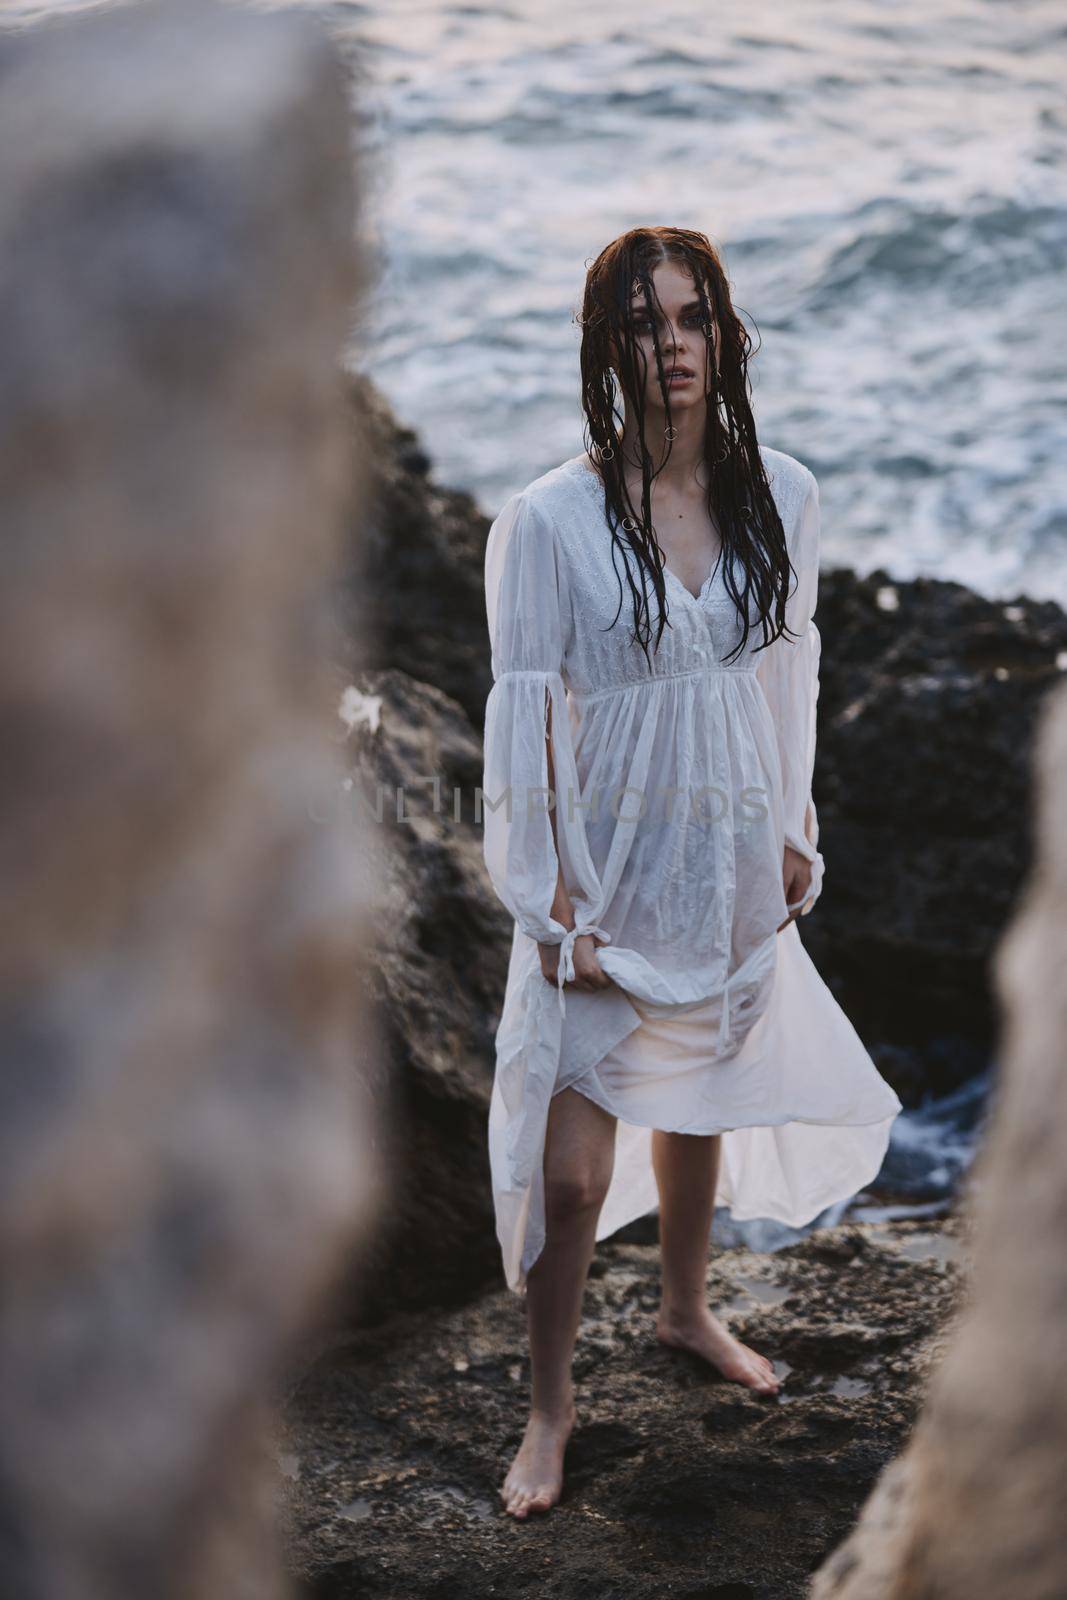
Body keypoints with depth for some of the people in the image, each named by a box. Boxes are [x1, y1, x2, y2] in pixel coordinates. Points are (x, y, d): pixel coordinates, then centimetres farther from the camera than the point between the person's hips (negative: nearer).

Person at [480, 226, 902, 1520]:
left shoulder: (781, 495, -2)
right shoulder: (548, 521, -16)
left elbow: (791, 671, 9)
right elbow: (526, 721, -13)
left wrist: (793, 833, 10)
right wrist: (554, 904, -14)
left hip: (732, 866, 4)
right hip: (610, 874, -4)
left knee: (699, 1104, 22)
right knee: (573, 1169, -3)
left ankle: (686, 1310, 48)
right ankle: (551, 1402, 20)